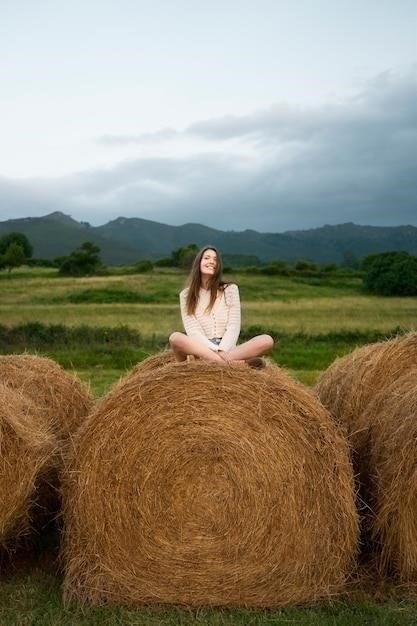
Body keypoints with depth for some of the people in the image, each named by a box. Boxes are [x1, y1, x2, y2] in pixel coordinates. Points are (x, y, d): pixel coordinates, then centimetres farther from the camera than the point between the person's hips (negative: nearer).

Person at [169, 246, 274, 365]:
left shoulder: (230, 289, 8)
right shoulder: (186, 295, 7)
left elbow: (234, 326, -1)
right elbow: (192, 330, -5)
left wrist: (222, 351, -18)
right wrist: (215, 349, -20)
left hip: (227, 349, 1)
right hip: (202, 349, -1)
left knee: (267, 340, -24)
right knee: (175, 338, -34)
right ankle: (239, 362, -34)